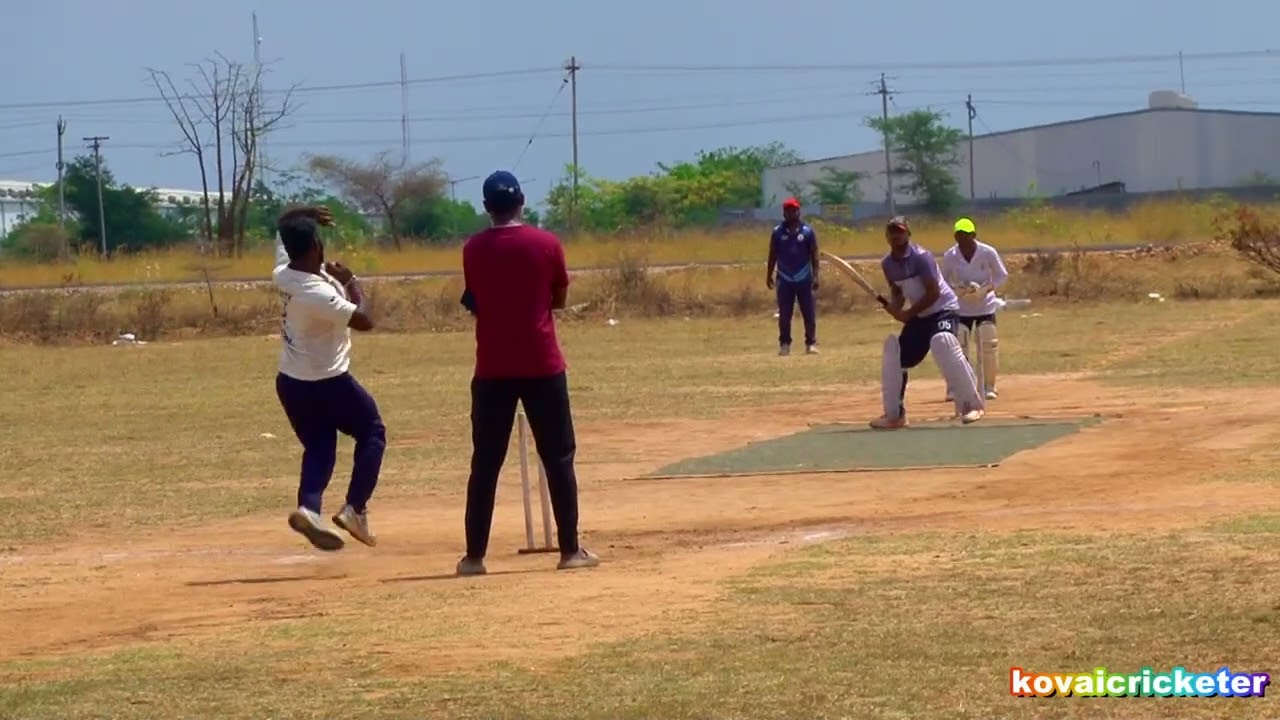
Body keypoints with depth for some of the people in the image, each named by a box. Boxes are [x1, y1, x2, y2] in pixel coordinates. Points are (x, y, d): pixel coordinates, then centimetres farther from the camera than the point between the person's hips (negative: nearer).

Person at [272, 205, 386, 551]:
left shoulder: (283, 273, -6)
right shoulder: (318, 294, -29)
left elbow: (283, 226, 12)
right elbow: (364, 320, -24)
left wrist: (305, 213, -4)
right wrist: (350, 282, -13)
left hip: (290, 383, 7)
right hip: (327, 384, -7)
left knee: (318, 447, 13)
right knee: (372, 432, 13)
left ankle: (308, 508, -12)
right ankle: (355, 508, 0)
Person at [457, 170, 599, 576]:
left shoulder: (474, 249, -1)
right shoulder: (547, 244, -3)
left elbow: (473, 303, 8)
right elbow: (559, 299, 8)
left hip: (492, 369, 1)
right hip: (542, 366, -1)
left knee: (485, 463, 6)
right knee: (558, 458, 7)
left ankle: (474, 555, 4)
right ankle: (570, 549, 6)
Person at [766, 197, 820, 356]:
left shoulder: (808, 232, 0)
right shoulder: (778, 232, 3)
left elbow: (814, 255, 0)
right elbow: (772, 255, 8)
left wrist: (815, 276, -8)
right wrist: (769, 275, 4)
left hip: (804, 279, -1)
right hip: (784, 280, 1)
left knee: (809, 313, 0)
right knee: (784, 314, 2)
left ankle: (811, 343, 6)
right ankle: (784, 344, 9)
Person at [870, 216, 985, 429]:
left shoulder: (921, 257, -20)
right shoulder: (887, 264, 1)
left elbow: (933, 293, -22)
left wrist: (909, 313, -24)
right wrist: (895, 307, -11)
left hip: (942, 309, -8)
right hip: (918, 316, 8)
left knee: (943, 344, -33)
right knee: (893, 354, 0)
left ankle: (972, 405, -25)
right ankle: (894, 414, 13)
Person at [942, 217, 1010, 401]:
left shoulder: (988, 253, -11)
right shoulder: (950, 256, -7)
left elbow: (1002, 275, -2)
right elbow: (943, 281, 4)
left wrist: (985, 289, -19)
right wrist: (955, 289, -19)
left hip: (985, 307, 0)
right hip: (960, 309, 0)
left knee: (988, 347, -2)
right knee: (956, 347, -7)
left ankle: (988, 387, 10)